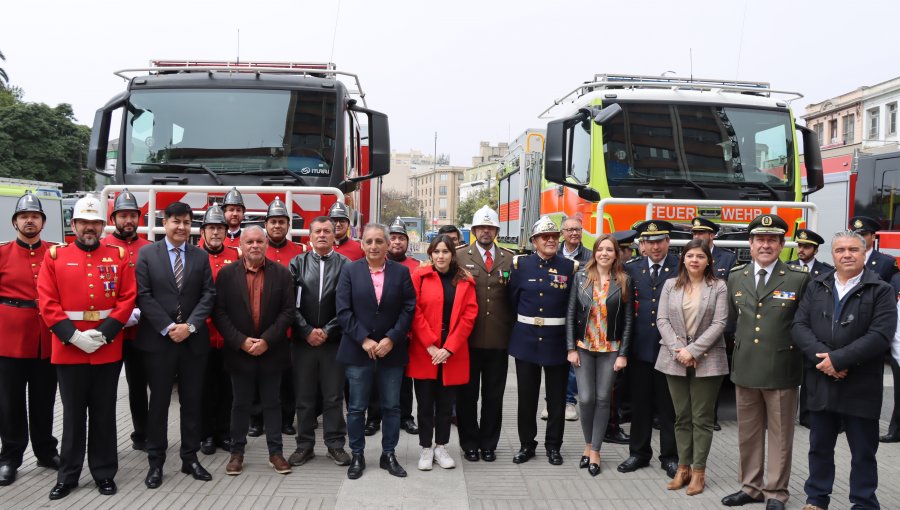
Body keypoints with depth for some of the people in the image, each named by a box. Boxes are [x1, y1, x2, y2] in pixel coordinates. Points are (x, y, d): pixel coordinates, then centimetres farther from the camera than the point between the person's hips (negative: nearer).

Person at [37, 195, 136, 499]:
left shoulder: (119, 256, 4)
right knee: (73, 415, 9)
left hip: (108, 350, 0)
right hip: (68, 349, 0)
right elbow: (47, 302, -3)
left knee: (104, 414, 9)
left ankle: (104, 473, 20)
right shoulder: (54, 256, 3)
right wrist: (72, 335, -13)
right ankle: (68, 476, 21)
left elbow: (128, 299, -1)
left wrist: (104, 332, -12)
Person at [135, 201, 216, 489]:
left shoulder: (201, 257, 8)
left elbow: (208, 295, 2)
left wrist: (190, 325, -12)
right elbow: (143, 295, -5)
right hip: (158, 339, -2)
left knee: (192, 401, 8)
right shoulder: (147, 254, 2)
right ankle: (156, 462, 15)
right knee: (159, 402, 5)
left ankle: (190, 458, 18)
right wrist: (168, 328, -13)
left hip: (194, 340, 2)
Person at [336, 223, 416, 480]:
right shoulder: (350, 270, 0)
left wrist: (391, 339, -12)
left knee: (391, 407, 10)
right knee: (356, 408, 7)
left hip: (391, 351, 1)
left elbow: (408, 309, -1)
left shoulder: (401, 272, 3)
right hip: (358, 351, -1)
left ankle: (388, 455, 23)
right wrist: (364, 340, -13)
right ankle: (357, 456, 21)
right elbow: (343, 310, -5)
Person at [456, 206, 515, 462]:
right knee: (467, 394, 8)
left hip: (498, 338, 2)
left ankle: (488, 444, 23)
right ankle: (469, 444, 22)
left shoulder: (509, 259, 8)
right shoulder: (460, 256, 2)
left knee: (493, 395, 10)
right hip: (468, 338, -1)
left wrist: (513, 330, 1)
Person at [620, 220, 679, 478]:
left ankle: (670, 456, 20)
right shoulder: (631, 268, 6)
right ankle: (639, 452, 25)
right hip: (640, 347, 2)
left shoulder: (681, 269, -2)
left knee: (668, 406, 7)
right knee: (640, 404, 12)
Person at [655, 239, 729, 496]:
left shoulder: (718, 287, 0)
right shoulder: (670, 285, 7)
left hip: (707, 360, -2)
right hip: (675, 359, 2)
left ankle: (698, 471, 13)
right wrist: (678, 349, -11)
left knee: (702, 418, 4)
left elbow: (719, 324, -7)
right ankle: (683, 468, 19)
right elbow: (662, 320, 1)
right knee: (681, 417, 9)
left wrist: (693, 350, -15)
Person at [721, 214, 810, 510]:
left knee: (780, 436, 8)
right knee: (747, 433, 14)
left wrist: (797, 353, -2)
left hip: (781, 371, -4)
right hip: (745, 369, 4)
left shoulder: (799, 279, -7)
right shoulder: (736, 278, 7)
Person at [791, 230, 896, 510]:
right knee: (820, 447, 15)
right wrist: (822, 355, -17)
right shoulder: (816, 287, 8)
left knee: (863, 453, 8)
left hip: (861, 387, -3)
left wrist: (838, 359, -19)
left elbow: (880, 335, -14)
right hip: (821, 384, 3)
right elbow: (799, 325, 0)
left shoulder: (881, 291, -3)